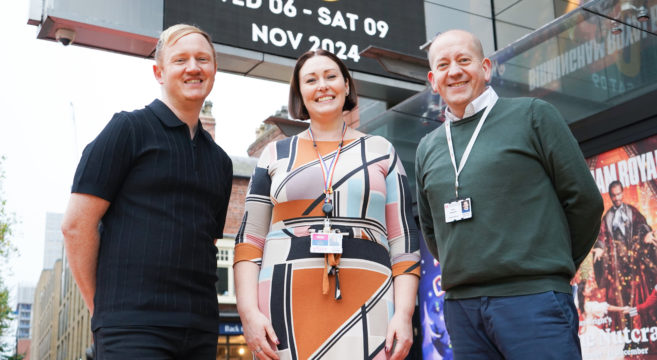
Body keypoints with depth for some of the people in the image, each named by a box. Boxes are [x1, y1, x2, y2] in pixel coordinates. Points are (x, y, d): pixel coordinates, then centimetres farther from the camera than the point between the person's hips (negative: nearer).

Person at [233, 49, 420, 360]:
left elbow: (403, 240, 8)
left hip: (366, 309, 0)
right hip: (287, 310, 1)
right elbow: (249, 239, 8)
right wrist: (249, 311, -5)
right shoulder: (276, 155, 13)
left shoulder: (380, 152, 12)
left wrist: (403, 314, -3)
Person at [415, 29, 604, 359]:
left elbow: (584, 200, 1)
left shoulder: (531, 115, 2)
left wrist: (553, 268, 7)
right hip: (460, 306, 4)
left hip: (532, 297, -4)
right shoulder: (428, 148, 14)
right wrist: (463, 270, 14)